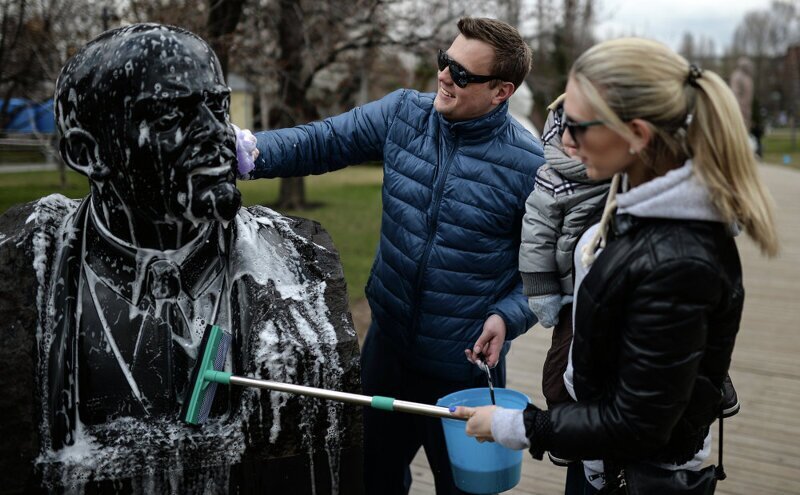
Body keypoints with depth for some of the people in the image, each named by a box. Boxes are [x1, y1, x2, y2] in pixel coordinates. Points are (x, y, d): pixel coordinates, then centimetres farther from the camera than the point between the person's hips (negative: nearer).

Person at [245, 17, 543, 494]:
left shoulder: (530, 165, -16)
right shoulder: (403, 113, -5)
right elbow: (319, 141, -5)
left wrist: (508, 317, -20)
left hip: (466, 366, -4)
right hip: (388, 342, 4)